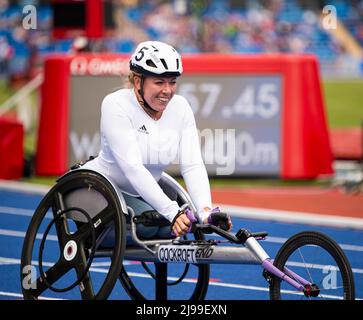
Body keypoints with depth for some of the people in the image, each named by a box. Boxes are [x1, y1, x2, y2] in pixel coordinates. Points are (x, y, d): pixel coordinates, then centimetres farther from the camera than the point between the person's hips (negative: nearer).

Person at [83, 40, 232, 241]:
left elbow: (192, 165, -15)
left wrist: (206, 211, -34)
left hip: (143, 193, 7)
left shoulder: (180, 108, -7)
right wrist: (172, 213, -42)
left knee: (170, 229, -18)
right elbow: (132, 167, -32)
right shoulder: (116, 104, -23)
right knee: (147, 224, -29)